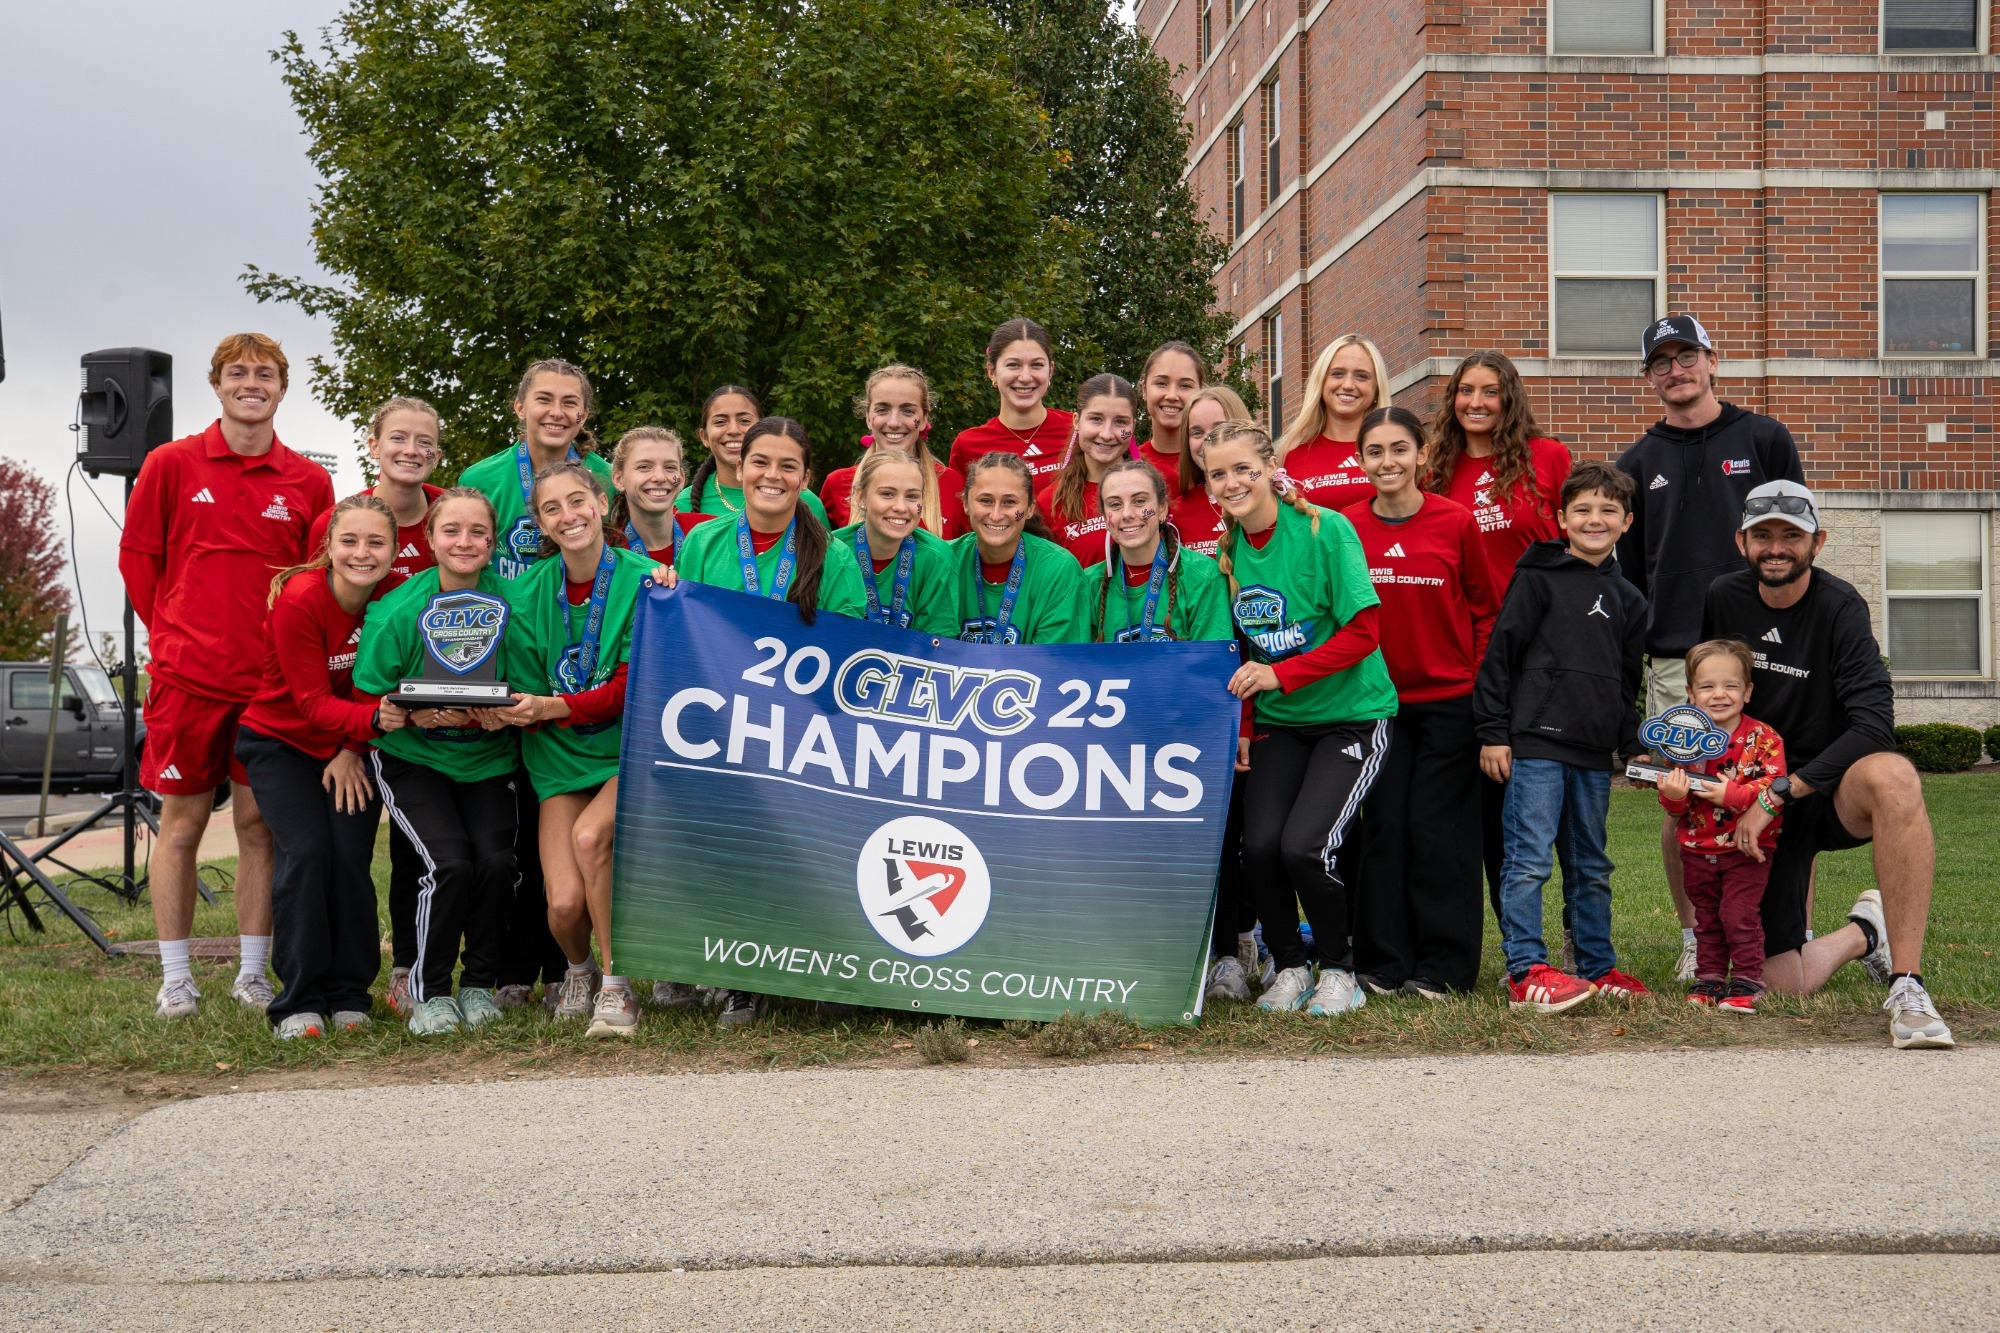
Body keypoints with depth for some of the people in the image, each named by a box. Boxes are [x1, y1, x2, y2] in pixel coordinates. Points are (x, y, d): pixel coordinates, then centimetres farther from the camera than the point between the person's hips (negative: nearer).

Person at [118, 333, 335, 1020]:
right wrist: (172, 636, 3)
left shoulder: (309, 481, 5)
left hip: (272, 680, 1)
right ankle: (175, 977, 12)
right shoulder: (171, 464, 2)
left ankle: (253, 974, 15)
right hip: (187, 677, -1)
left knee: (260, 824, 5)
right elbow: (138, 557, 7)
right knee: (182, 822, 4)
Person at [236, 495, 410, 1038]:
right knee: (306, 851, -19)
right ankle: (299, 1003, -12)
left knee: (351, 856, -12)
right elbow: (314, 702, -25)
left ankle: (349, 997, 1)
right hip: (281, 741, -3)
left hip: (356, 744, 3)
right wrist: (375, 718, -43)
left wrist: (353, 750, -14)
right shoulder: (299, 601, -25)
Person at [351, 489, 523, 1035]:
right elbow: (366, 701, -6)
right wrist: (417, 712, -23)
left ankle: (481, 983, 5)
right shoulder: (397, 613, -14)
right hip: (413, 759, -2)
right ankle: (426, 991, 0)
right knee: (451, 862, -21)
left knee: (495, 860, -18)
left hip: (487, 759, 2)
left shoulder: (508, 600, -9)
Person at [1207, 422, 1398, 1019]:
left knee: (1304, 845, -20)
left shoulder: (1326, 529, -13)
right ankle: (1289, 967, 9)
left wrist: (1279, 675, -21)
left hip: (1352, 716, -5)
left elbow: (1362, 633, -15)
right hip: (1278, 723, 5)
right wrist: (1242, 728, 2)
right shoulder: (1228, 551, 4)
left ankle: (1339, 971, 4)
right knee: (1259, 844, -15)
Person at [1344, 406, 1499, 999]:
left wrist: (1482, 684, -2)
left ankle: (1443, 967, 9)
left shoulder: (1457, 522, -3)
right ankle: (1384, 966, 12)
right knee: (1384, 828, 4)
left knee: (1436, 828, 0)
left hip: (1449, 699, -2)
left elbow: (1485, 611, 4)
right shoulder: (1346, 528, 2)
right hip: (1376, 702, 2)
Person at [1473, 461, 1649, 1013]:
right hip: (1535, 744, -6)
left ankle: (1598, 968, 22)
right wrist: (1492, 731, -9)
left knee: (1592, 868, 13)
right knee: (1528, 861, -9)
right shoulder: (1538, 578, -2)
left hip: (1594, 752, 6)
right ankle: (1526, 972, -8)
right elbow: (1500, 652, -5)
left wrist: (1634, 747, 17)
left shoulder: (1628, 599, 16)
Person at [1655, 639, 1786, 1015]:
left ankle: (1747, 981, -1)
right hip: (1698, 849, 5)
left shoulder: (1762, 738, -9)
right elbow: (1675, 809, 6)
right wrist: (1672, 796, -17)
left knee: (1739, 913, -12)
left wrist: (1730, 793, -27)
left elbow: (1776, 786, -20)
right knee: (1706, 917, 14)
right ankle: (1709, 978, 25)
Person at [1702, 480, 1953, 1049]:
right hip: (1761, 808, 3)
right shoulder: (1724, 599, -1)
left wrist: (1780, 792, -26)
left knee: (1893, 777, -41)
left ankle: (1907, 986, -37)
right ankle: (1863, 934, 29)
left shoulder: (1839, 607, -13)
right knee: (1782, 983, -8)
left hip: (1830, 792, -3)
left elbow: (1873, 725, -24)